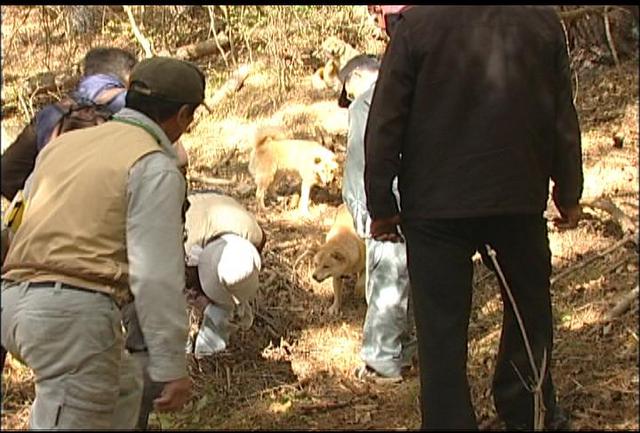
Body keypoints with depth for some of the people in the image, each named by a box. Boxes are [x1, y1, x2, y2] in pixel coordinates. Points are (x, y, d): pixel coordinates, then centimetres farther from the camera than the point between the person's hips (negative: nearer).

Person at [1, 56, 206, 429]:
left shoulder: (64, 144, 19)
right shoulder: (155, 167, -5)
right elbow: (157, 276, -12)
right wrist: (173, 367, -9)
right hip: (75, 312, -9)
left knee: (124, 386, 27)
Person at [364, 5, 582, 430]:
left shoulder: (417, 23, -11)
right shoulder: (543, 21, -2)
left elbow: (385, 123, -9)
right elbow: (563, 117, 5)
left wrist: (381, 205, 0)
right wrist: (569, 194, 15)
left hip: (436, 207, -3)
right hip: (520, 200, 3)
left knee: (442, 324, 5)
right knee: (529, 306, 21)